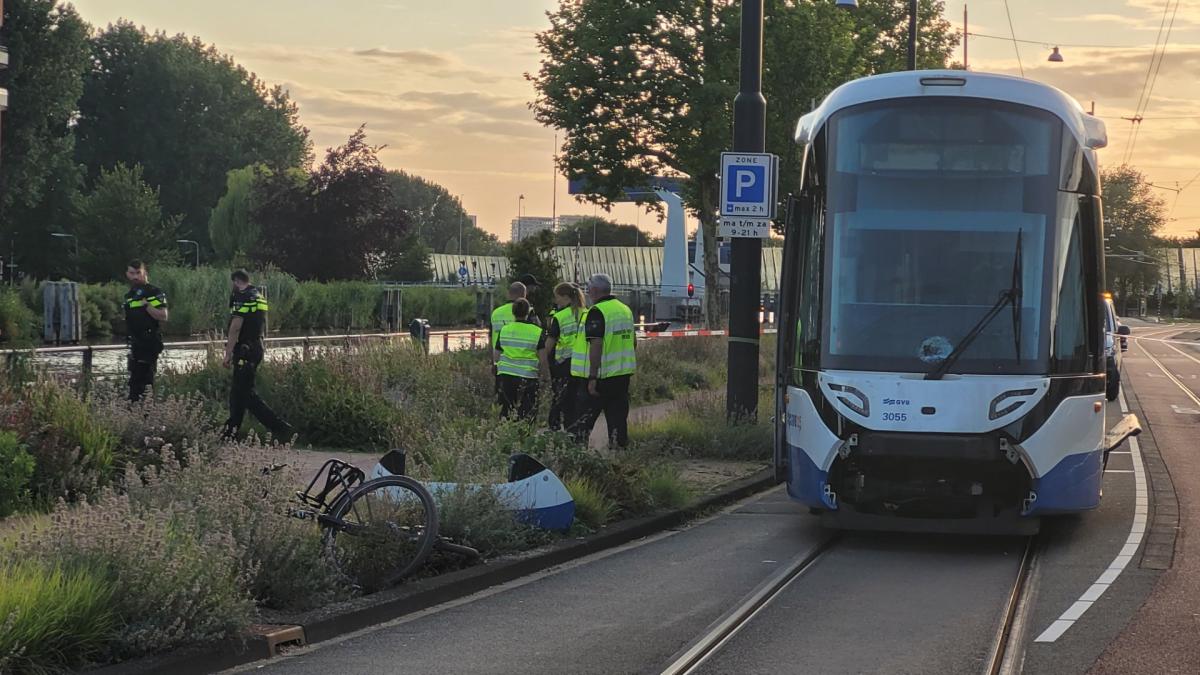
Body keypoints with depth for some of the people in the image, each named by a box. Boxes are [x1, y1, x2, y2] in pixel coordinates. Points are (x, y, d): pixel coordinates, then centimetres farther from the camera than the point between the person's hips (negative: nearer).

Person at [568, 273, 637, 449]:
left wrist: (592, 377, -21)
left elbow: (596, 345, -21)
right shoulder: (626, 310, 13)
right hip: (623, 375, 8)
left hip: (602, 375, -7)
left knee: (583, 419, -2)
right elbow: (633, 341, 20)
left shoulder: (597, 312, -14)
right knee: (618, 417, 10)